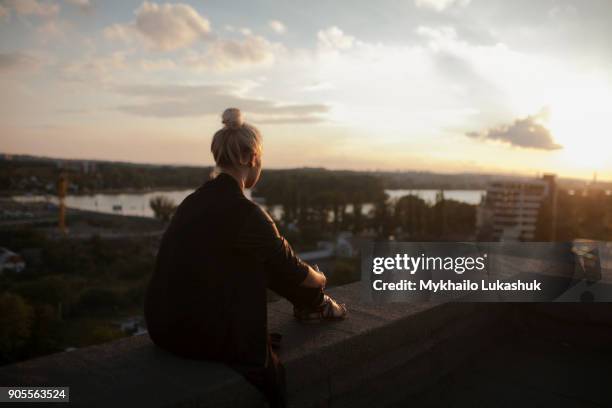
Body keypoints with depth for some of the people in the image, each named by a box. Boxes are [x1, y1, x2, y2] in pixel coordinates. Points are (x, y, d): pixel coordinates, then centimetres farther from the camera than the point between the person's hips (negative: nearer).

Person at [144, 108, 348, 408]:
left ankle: (313, 305, 35)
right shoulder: (244, 212, -18)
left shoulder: (195, 201, 6)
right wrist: (320, 279, 15)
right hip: (202, 334, -7)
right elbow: (290, 270, -6)